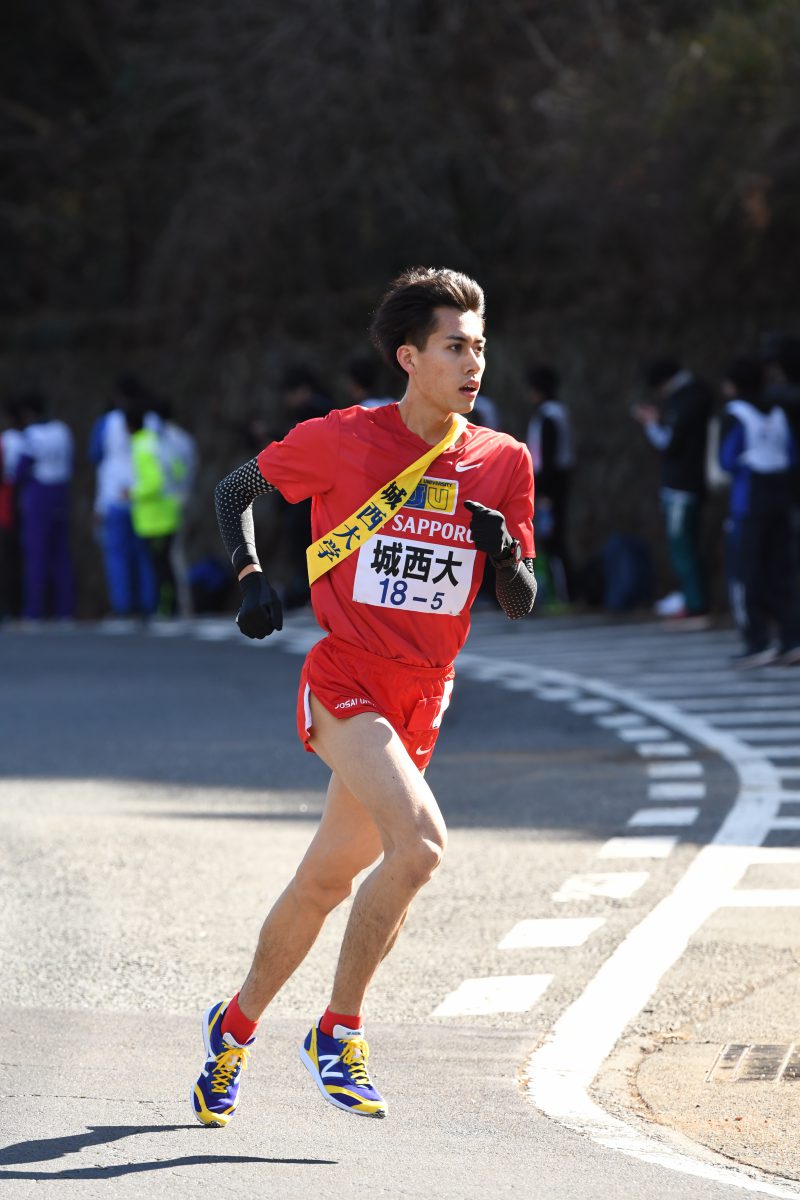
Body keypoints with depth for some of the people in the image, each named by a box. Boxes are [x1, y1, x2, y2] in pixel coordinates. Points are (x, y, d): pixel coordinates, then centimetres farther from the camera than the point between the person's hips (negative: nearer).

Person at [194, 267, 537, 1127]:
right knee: (419, 842, -25)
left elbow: (521, 605, 7)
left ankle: (235, 1026, 35)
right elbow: (236, 489, 9)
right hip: (344, 683, -5)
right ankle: (338, 1032, -9)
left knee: (327, 881, 12)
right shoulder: (342, 439, -6)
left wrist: (505, 554, -14)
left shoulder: (504, 462, 4)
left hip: (424, 698, 5)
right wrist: (251, 578, -5)